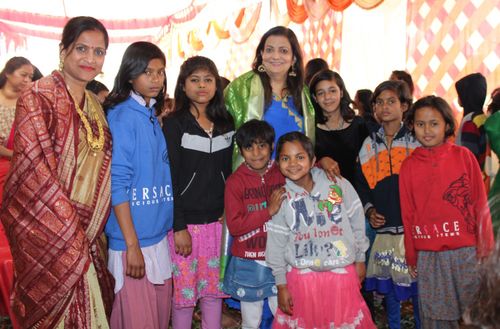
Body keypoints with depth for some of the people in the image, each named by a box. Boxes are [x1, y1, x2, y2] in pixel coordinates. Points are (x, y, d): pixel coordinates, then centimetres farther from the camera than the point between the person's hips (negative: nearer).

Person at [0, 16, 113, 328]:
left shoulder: (95, 105, 10)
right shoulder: (38, 97, -12)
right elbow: (35, 170, -18)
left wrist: (87, 230, 5)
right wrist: (69, 229, -17)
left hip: (82, 230, 6)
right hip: (46, 228, -6)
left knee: (88, 304, 13)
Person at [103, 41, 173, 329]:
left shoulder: (154, 116, 10)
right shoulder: (121, 115, -12)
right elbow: (117, 182, -16)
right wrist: (132, 245, -17)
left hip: (159, 232, 7)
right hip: (132, 239, -7)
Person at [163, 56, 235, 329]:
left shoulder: (226, 124, 10)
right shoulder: (174, 124, -4)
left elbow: (229, 172, 12)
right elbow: (171, 178, -8)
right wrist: (179, 227, -12)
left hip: (218, 220, 4)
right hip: (186, 221, -4)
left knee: (214, 288, 11)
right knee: (184, 290, 4)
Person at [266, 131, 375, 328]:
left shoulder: (339, 185, -7)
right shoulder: (282, 199, -4)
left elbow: (357, 222, 3)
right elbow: (276, 244, 0)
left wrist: (360, 259, 9)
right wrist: (281, 285, 1)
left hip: (342, 273, 0)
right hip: (302, 277, 1)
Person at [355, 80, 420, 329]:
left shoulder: (416, 141, 1)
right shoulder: (369, 145, 9)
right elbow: (361, 183, 14)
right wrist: (369, 210, 1)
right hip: (383, 227, 3)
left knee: (417, 283, 1)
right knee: (388, 285, 11)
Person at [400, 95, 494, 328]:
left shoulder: (463, 156, -1)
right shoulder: (409, 165, 3)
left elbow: (480, 203, 1)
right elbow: (407, 213, 6)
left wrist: (485, 248, 1)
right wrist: (411, 257, 9)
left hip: (466, 253, -1)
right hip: (428, 257, 1)